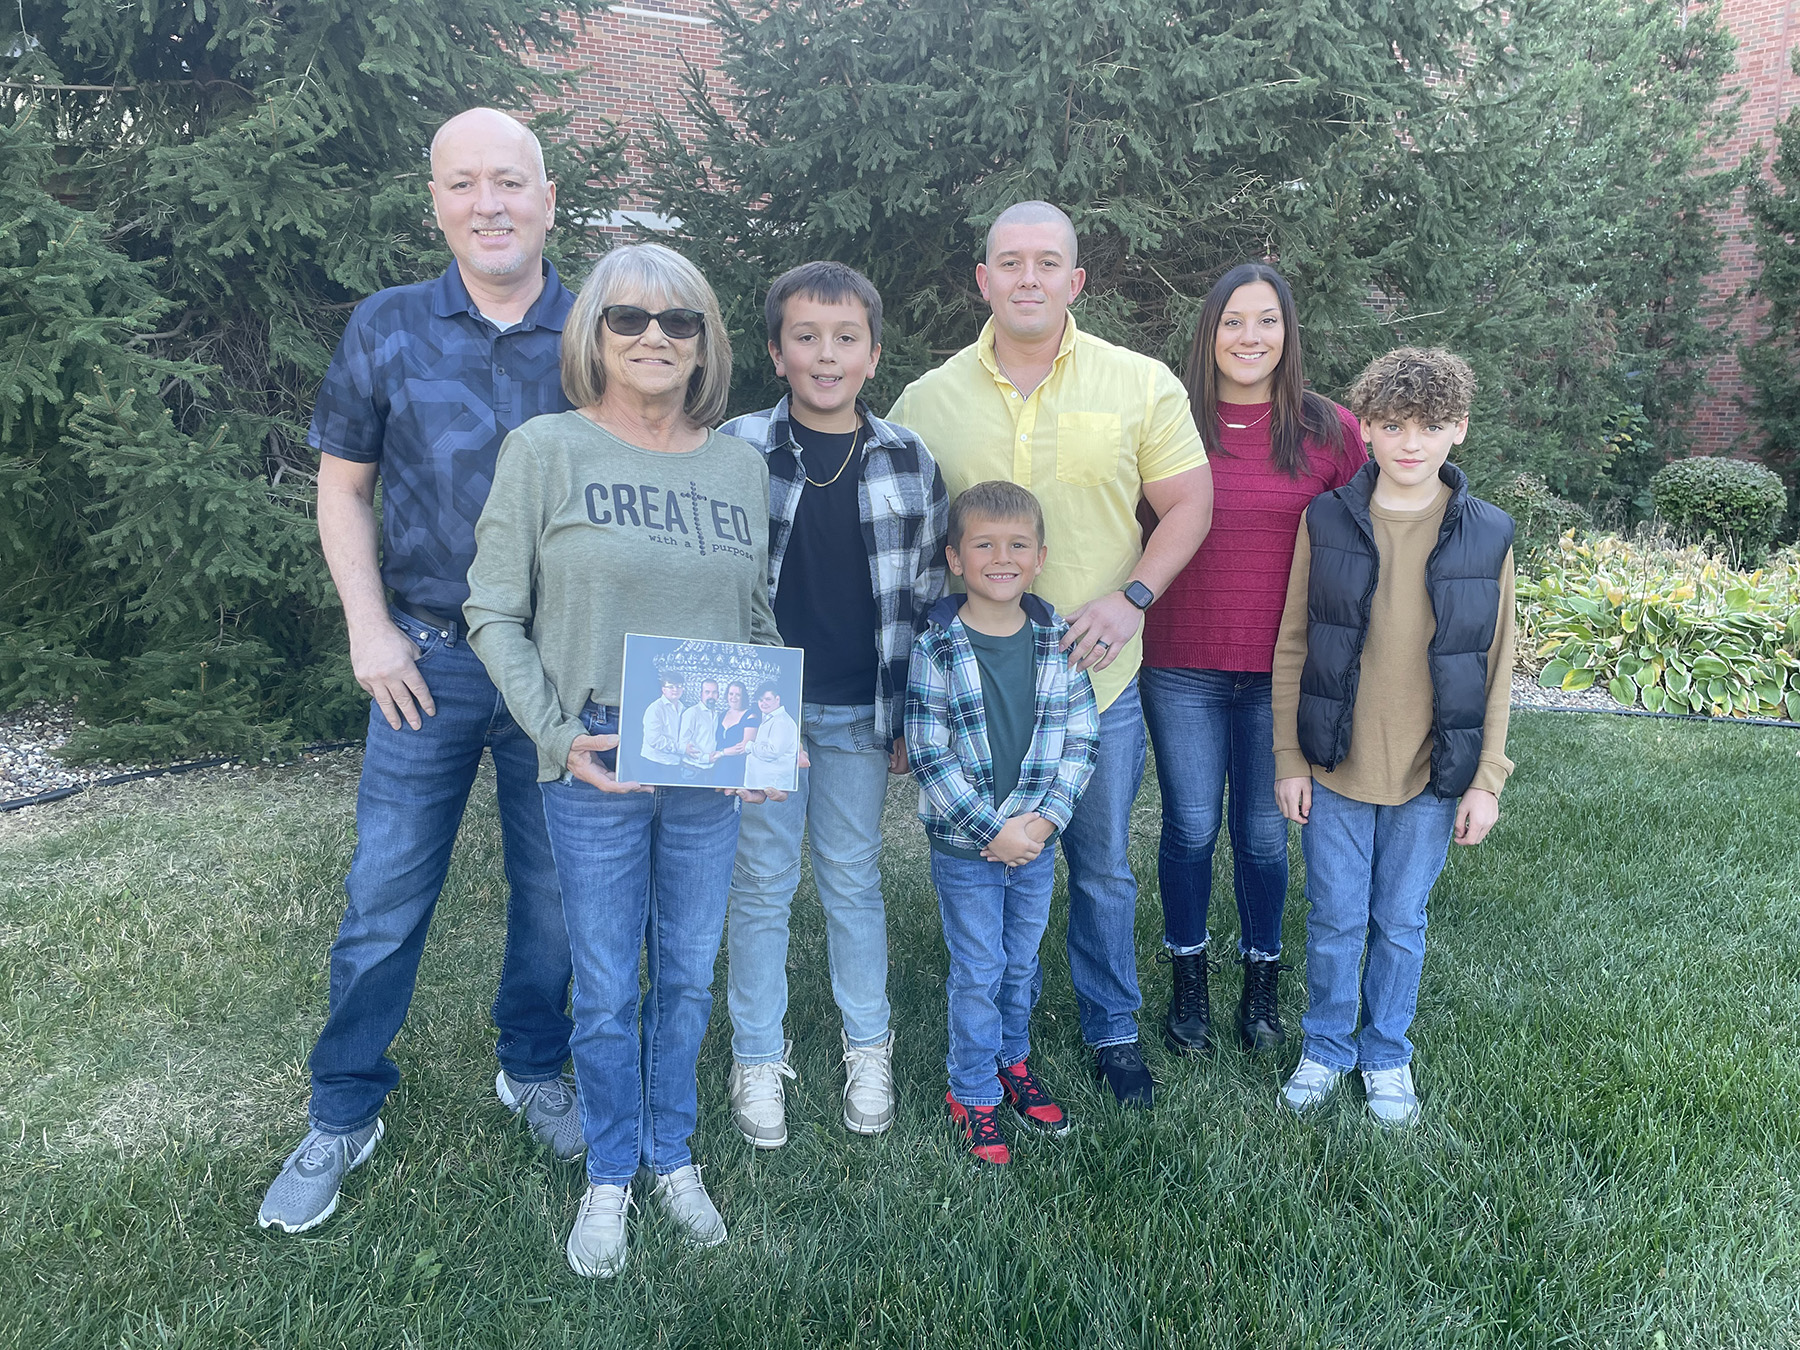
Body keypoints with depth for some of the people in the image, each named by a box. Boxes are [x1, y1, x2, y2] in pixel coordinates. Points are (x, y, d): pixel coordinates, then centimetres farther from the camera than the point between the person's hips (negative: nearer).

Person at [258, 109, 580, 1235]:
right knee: (385, 897, 5)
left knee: (554, 888, 13)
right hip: (429, 660, 0)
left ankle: (535, 1072, 35)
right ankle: (344, 1116, 23)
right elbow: (344, 485, 8)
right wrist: (369, 628, -2)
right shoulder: (386, 329, 1)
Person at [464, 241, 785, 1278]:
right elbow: (495, 615, -4)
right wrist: (557, 733, -13)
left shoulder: (742, 466, 6)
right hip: (595, 767, -3)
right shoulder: (545, 451, -5)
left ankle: (673, 1154, 37)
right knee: (607, 987, 8)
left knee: (690, 974, 15)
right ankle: (610, 1176, 30)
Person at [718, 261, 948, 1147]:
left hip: (859, 715, 1)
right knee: (761, 884, 10)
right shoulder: (736, 451, -5)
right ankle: (758, 1057, 26)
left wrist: (915, 718, 5)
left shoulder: (909, 462, 1)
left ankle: (868, 1050, 30)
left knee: (854, 882, 14)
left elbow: (929, 595, 6)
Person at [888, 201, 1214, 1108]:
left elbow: (1190, 503, 1)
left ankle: (1113, 1031, 35)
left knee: (1103, 870, 14)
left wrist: (1130, 597, -15)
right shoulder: (929, 400, 1)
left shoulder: (1142, 385, -2)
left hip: (1099, 678, 0)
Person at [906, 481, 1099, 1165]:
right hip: (964, 846, -3)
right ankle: (973, 1092, 27)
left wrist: (1043, 820, -13)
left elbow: (1080, 739, -2)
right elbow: (930, 758, -15)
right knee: (978, 972, 8)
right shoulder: (936, 648, -14)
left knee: (1022, 961, 19)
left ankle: (1012, 1061, 42)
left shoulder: (1058, 641, -3)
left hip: (1036, 837, 3)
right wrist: (993, 829, -17)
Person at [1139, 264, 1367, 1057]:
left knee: (1263, 832, 11)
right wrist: (1129, 615, -3)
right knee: (1190, 828, 10)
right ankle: (1187, 982, 30)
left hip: (1281, 671, 0)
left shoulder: (1329, 432, -1)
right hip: (1182, 668, 0)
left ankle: (1262, 978, 33)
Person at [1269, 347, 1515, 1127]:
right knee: (1334, 921, 10)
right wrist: (1289, 759, -1)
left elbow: (1495, 669, 2)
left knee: (1402, 924, 13)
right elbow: (1292, 648, 0)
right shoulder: (1327, 521, -5)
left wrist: (1486, 778, 0)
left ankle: (1387, 1056, 34)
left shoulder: (1485, 536, -3)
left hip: (1431, 777, 0)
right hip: (1334, 769, 0)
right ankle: (1326, 1048, 32)